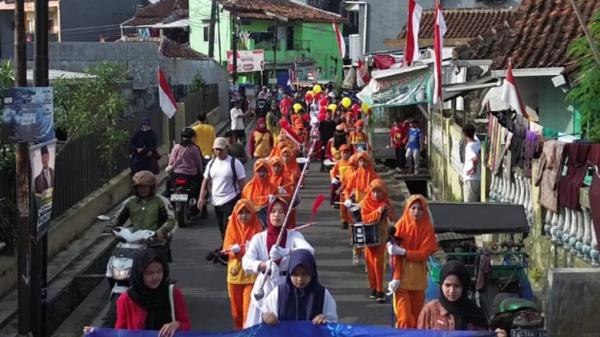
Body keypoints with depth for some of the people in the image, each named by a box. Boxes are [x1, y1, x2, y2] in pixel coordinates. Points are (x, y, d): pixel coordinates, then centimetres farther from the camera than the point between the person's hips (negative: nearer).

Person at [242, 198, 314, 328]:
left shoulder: (294, 235, -2)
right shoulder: (258, 238, 0)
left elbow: (309, 250, -22)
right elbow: (246, 262, -15)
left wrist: (284, 252, -38)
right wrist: (264, 265, -37)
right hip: (265, 289, 1)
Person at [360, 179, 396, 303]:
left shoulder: (387, 203, -4)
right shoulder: (365, 203, -4)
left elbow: (393, 219, -7)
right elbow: (365, 218, -14)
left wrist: (389, 211, -26)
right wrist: (378, 212, -26)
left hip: (381, 236, -2)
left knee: (378, 261, -11)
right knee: (370, 261, 5)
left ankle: (380, 290, -9)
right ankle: (373, 288, 18)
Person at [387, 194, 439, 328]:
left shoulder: (427, 228, -2)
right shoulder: (400, 225, -5)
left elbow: (424, 254, -9)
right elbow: (395, 255, -8)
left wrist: (402, 251, -20)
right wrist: (396, 278, -16)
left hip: (419, 279, 2)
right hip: (402, 278, -2)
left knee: (417, 316, 9)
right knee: (405, 317, -9)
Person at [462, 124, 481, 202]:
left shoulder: (469, 147, -18)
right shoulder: (477, 142, 7)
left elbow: (475, 159, -35)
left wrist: (474, 168, -20)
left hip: (471, 180, -9)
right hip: (478, 179, 9)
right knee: (476, 202, 14)